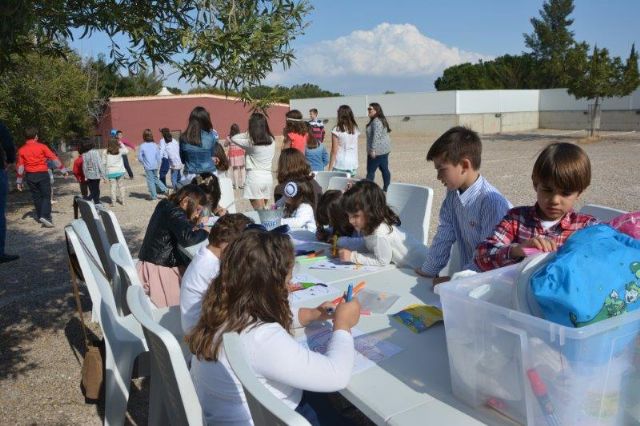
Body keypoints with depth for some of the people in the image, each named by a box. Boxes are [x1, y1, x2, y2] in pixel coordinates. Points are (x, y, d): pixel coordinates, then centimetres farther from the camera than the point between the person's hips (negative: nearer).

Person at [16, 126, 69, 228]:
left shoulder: (22, 150, 3)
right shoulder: (41, 146, -5)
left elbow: (20, 166, 3)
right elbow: (54, 158, -6)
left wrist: (19, 181, 8)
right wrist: (63, 170, 1)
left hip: (30, 176, 3)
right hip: (42, 174, -3)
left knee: (36, 197, 14)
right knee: (46, 196, -1)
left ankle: (40, 216, 20)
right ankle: (45, 216, -18)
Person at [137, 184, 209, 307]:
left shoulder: (165, 205, 8)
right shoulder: (175, 213, -18)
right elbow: (187, 239, -31)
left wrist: (196, 224, 3)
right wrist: (206, 232, -14)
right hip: (159, 269, -9)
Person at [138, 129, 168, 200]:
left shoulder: (142, 146, -11)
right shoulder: (155, 145, -2)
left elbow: (140, 157, -7)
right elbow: (158, 156, 2)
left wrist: (144, 163, 10)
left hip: (148, 167, -4)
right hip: (155, 166, 4)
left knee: (150, 181, 5)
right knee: (155, 178, 21)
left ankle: (153, 196, 8)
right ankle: (164, 189, 10)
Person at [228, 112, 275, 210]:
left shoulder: (250, 143, -10)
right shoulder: (272, 141, 3)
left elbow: (233, 138, 2)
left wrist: (248, 134, 6)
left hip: (254, 177, -5)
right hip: (268, 177, 5)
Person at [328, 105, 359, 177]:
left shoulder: (337, 130, -9)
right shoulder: (355, 129, 4)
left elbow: (334, 152, -8)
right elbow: (356, 149, 5)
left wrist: (330, 168, -4)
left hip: (340, 166, -4)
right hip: (353, 165, 4)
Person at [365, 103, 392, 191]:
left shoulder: (376, 121, -18)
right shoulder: (381, 120, 15)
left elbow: (376, 136, -25)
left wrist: (372, 150, -24)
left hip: (377, 151, -10)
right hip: (385, 149, 10)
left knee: (370, 171, -4)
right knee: (385, 169, 12)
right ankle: (386, 188, 18)